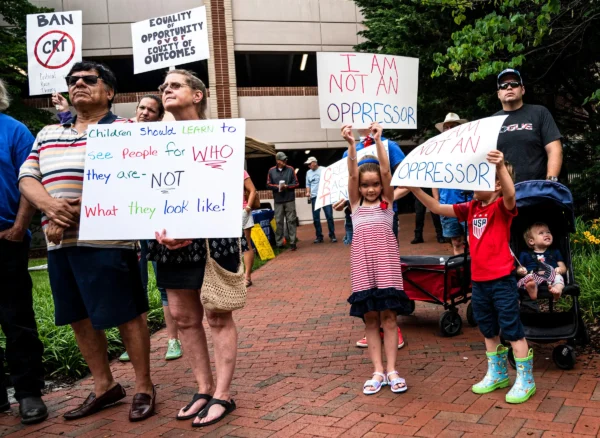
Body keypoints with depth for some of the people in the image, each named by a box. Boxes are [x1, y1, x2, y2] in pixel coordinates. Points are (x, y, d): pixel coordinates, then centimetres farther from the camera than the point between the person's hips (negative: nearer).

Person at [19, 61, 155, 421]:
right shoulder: (47, 135, 20)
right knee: (80, 318, 13)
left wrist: (76, 210, -16)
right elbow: (27, 178, 13)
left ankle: (144, 387, 15)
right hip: (59, 243, 7)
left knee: (127, 317, -1)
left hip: (105, 241, -6)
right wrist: (50, 206, -10)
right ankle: (104, 385, 29)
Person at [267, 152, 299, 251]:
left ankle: (292, 242, 2)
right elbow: (268, 184, 6)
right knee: (279, 222, 2)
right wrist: (277, 187, -11)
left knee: (291, 221, -1)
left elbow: (296, 183, 4)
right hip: (278, 201, 1)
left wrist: (287, 186, -12)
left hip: (290, 200, 0)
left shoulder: (290, 169, 3)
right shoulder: (271, 171, 5)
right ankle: (279, 243, 9)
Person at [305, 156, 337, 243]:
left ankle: (332, 235, 4)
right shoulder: (308, 172, 13)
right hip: (314, 197, 4)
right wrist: (308, 192, 1)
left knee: (329, 216, -4)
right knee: (316, 218, 5)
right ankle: (319, 236, 13)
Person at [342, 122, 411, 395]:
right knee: (370, 318, 5)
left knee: (388, 316, 1)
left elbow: (386, 170, -7)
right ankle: (378, 372, 11)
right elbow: (352, 173, -5)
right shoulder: (356, 203, 10)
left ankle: (392, 370, 8)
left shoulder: (387, 201, 7)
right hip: (362, 264, 1)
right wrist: (351, 145, -19)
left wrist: (378, 141, -17)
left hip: (386, 262, -1)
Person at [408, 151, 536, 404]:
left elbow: (510, 195, -35)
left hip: (502, 280, -7)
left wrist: (501, 167, -53)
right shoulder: (470, 209, 7)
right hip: (478, 281, 7)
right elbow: (437, 208, 7)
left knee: (512, 330, 2)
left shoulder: (502, 207, -12)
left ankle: (525, 380, 14)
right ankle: (497, 374, 35)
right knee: (488, 330, 19)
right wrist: (415, 188, -4)